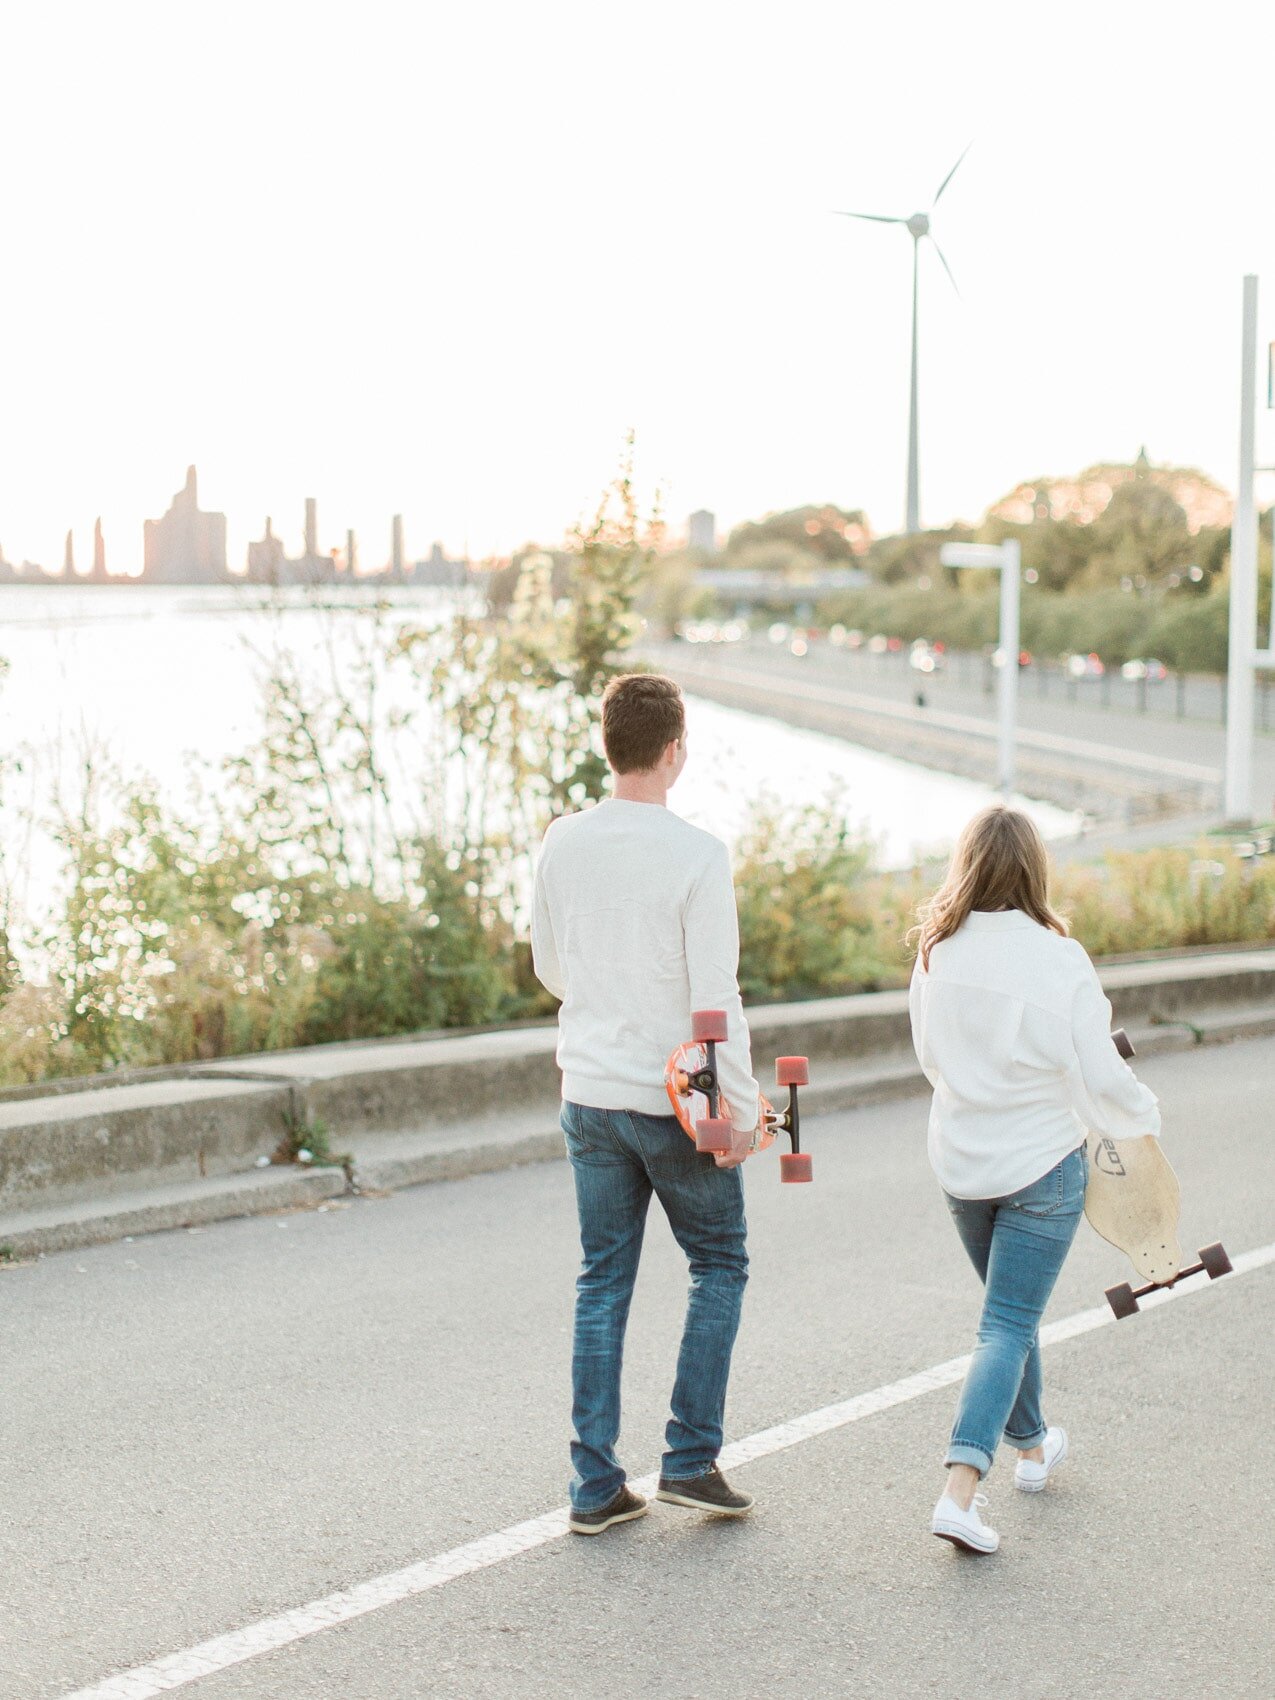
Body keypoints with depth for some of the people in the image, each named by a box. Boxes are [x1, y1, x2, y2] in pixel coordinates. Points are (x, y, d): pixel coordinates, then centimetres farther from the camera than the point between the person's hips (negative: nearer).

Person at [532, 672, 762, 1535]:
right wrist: (741, 1107, -10)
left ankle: (596, 1486, 12)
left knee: (603, 1283, 11)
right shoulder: (697, 855, -15)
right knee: (719, 1266, 14)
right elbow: (715, 997, -17)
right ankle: (691, 1459, 10)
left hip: (589, 1096, 5)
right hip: (678, 1100, -4)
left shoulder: (562, 845, 0)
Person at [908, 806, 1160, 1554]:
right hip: (1042, 1165, -5)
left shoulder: (939, 953, -6)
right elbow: (1101, 1078, -14)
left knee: (1010, 1312, 25)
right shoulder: (1058, 958, -19)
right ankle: (961, 1490, -12)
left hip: (961, 1162, 5)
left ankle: (1033, 1446, 43)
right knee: (1008, 1326, 0)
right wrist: (1144, 1114, 7)